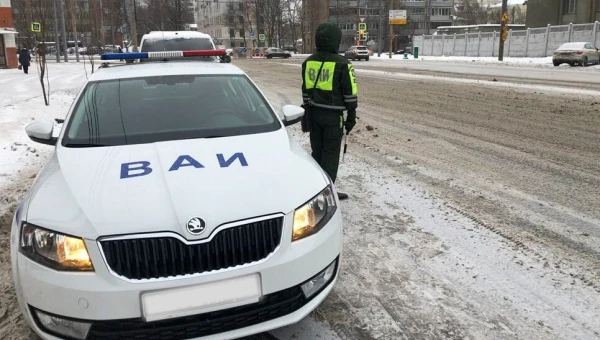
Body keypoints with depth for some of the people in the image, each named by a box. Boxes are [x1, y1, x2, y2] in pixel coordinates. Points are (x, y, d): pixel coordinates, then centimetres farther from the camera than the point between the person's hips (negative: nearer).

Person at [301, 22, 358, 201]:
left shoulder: (308, 62, 5)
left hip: (313, 113, 6)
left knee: (317, 152, 15)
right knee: (330, 154, 2)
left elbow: (305, 91, 12)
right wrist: (351, 116, 0)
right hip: (333, 115, -6)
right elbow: (350, 93, -9)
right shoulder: (341, 64, -12)